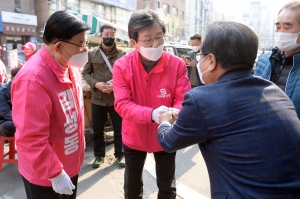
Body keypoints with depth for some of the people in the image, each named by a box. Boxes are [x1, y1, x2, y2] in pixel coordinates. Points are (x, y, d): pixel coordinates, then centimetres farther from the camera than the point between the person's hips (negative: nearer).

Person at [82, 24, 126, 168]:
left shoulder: (122, 54, -2)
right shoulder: (92, 54, 4)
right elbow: (85, 73, 5)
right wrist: (96, 84, -13)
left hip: (117, 98, -1)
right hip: (98, 98, 2)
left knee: (119, 129, 11)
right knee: (97, 129, 14)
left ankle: (119, 155, 30)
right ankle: (99, 155, 33)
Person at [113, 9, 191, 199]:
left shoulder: (177, 64, -16)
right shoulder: (122, 66, -18)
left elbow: (183, 99, -15)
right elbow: (122, 104, -23)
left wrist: (176, 112, -40)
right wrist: (152, 114, -41)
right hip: (134, 137, 0)